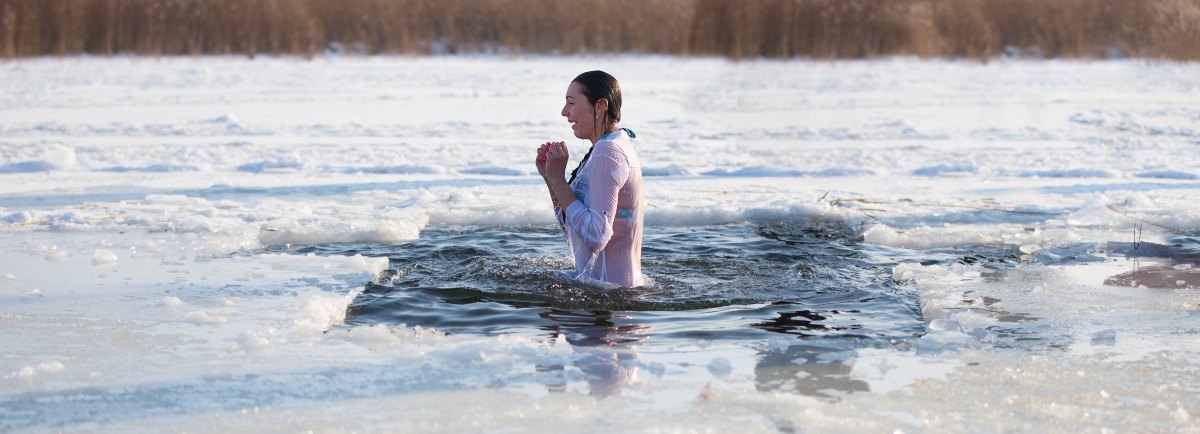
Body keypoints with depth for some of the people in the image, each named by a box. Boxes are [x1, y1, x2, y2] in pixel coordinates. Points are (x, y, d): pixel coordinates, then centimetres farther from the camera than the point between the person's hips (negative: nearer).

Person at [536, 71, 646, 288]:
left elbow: (596, 236, -26)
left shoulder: (608, 152, -16)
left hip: (608, 286, -10)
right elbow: (572, 228, 17)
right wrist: (550, 177, 6)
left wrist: (558, 179, -18)